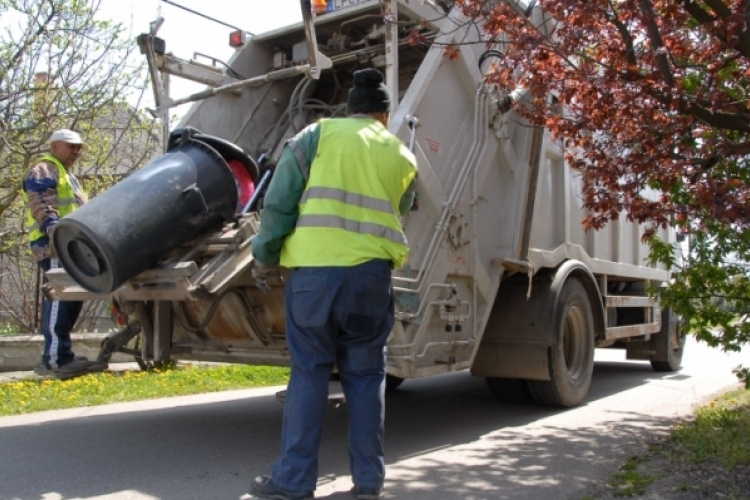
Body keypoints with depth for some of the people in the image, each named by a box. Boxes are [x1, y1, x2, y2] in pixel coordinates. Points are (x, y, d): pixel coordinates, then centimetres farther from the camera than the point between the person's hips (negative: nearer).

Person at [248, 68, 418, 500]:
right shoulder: (403, 156, 17)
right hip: (371, 272, 2)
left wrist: (265, 259, 8)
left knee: (309, 374, 6)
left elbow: (279, 201, 2)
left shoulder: (319, 134, 8)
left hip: (313, 268, -1)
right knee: (365, 375, 12)